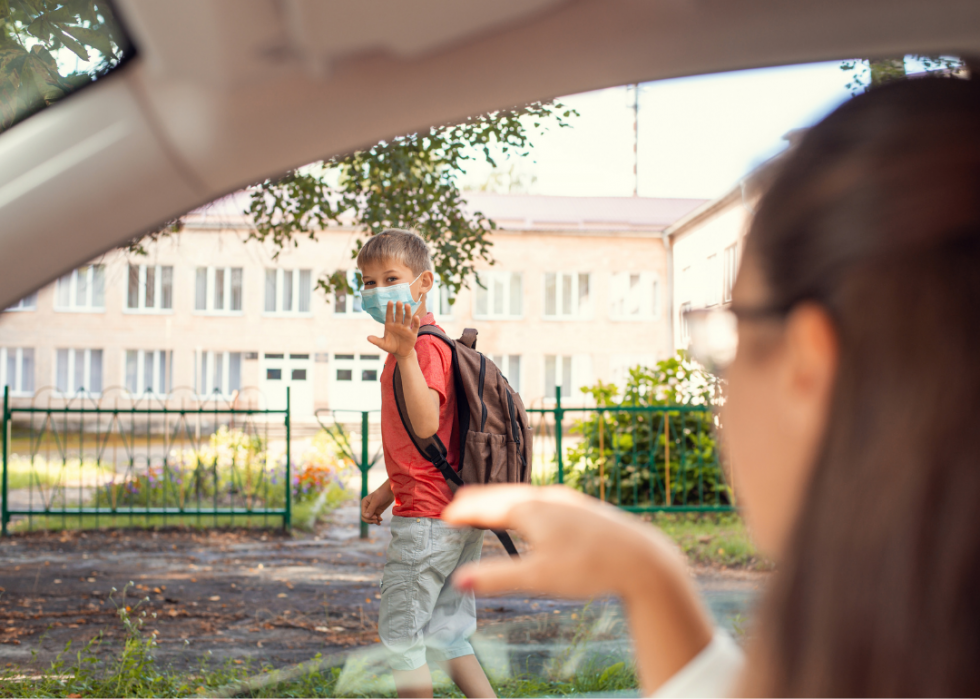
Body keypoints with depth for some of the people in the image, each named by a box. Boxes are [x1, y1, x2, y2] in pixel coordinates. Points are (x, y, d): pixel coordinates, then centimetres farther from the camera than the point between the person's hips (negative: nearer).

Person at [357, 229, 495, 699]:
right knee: (445, 635, 15)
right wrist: (387, 491, 25)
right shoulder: (431, 342, 17)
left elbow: (426, 424, -30)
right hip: (460, 511, 10)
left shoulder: (424, 347, -14)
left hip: (427, 516, -10)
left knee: (399, 633, 1)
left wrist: (406, 355, -37)